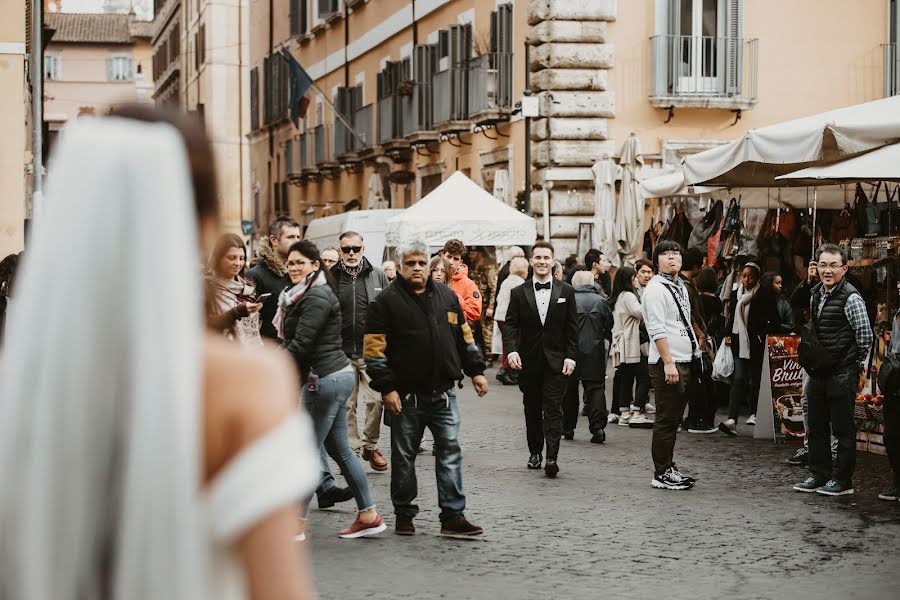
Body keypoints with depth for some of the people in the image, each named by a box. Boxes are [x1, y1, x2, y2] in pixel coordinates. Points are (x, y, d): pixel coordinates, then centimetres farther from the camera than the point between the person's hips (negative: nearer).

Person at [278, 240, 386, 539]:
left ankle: (296, 524, -1)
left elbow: (300, 344, -20)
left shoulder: (317, 297, -15)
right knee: (340, 449, 13)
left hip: (325, 379, -11)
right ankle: (369, 515, 17)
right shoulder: (304, 295, 17)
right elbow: (293, 341, 16)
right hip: (338, 374, 11)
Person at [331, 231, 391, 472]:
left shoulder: (377, 276, 5)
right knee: (346, 404, 5)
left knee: (376, 400, -3)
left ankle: (371, 446, 16)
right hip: (341, 353, 0)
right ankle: (351, 450, 15)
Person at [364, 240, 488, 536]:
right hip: (406, 395, -3)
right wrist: (386, 388, -13)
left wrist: (476, 371, 14)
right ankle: (404, 515, 18)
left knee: (450, 451, -1)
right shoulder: (386, 301, -4)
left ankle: (453, 515, 3)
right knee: (404, 456, 7)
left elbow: (465, 336, 19)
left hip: (443, 392, 3)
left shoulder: (447, 296, 10)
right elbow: (375, 348, -8)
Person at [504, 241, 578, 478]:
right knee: (532, 410, 11)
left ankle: (551, 458, -15)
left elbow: (572, 328, 4)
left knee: (553, 409, -9)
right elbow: (510, 325, 0)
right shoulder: (519, 293, 4)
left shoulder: (566, 291, 4)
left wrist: (570, 357, -4)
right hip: (529, 361, 2)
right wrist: (512, 350, -16)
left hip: (556, 361, -2)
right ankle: (535, 452, 24)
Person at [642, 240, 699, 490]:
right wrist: (668, 362, -23)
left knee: (674, 419, 13)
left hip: (684, 362, 9)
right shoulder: (656, 289, -11)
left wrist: (695, 352, 19)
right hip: (667, 364, -9)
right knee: (666, 420, -6)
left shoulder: (680, 287, 18)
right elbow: (657, 329, -18)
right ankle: (662, 474, -2)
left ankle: (669, 468, 21)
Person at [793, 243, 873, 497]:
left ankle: (843, 480, 7)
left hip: (842, 374, -8)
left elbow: (865, 336, -12)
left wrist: (854, 364, -3)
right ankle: (819, 474, 24)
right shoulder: (816, 294, 10)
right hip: (818, 371, 8)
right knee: (817, 427, 14)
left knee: (842, 428, 0)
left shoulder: (851, 298, -14)